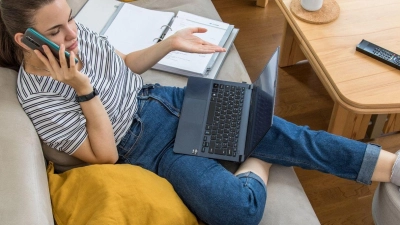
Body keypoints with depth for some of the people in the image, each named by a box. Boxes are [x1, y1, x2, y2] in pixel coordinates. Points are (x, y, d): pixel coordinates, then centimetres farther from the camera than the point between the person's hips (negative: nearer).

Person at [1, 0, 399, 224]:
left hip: (162, 99, 6)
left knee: (283, 133, -7)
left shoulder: (76, 33, -2)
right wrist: (83, 88, -27)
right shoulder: (37, 97, -18)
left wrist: (171, 44, 3)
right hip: (144, 146, -5)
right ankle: (258, 163, 4)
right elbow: (105, 155, -16)